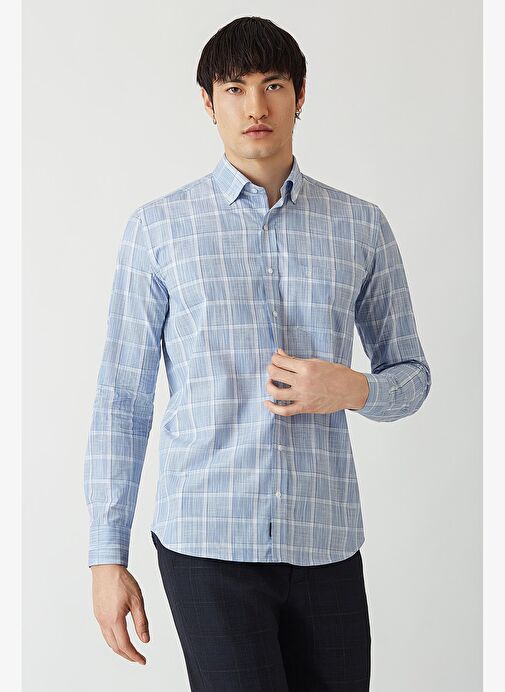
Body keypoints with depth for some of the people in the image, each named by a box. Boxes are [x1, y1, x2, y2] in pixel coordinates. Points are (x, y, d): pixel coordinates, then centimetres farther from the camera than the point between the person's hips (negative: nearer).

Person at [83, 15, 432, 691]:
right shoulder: (159, 227, 2)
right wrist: (108, 556, 1)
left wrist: (355, 389, -9)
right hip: (207, 541, -2)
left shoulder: (361, 226, 7)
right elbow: (122, 398, 3)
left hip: (326, 541, 3)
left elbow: (411, 373, 15)